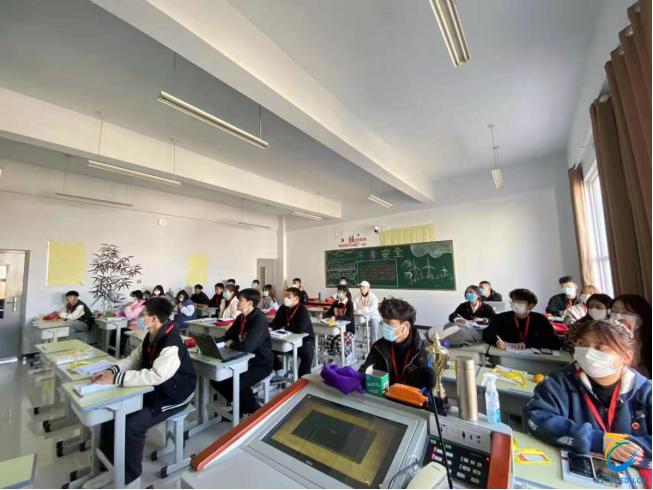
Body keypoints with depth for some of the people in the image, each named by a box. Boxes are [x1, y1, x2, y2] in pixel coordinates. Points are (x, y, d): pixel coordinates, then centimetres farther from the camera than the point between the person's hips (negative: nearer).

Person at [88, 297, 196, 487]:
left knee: (132, 425, -20)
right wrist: (112, 370, -11)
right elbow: (135, 358, 6)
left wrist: (116, 378, -32)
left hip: (173, 396, -9)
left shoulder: (172, 346, -31)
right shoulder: (152, 335, -1)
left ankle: (128, 475, 8)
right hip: (153, 389, 9)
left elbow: (155, 376, -37)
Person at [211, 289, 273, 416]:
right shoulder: (241, 317, 3)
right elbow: (228, 336, 14)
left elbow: (247, 346, -34)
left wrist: (230, 344, -16)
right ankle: (240, 405, 18)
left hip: (260, 363, -8)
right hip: (244, 360, 9)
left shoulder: (259, 319, -25)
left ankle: (255, 411, 4)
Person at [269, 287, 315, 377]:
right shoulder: (283, 308, 0)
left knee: (307, 353, -35)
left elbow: (300, 329, -33)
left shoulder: (303, 310, -22)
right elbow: (276, 323, 3)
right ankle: (279, 371, 11)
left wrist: (285, 327, -18)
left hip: (305, 339, -7)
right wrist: (270, 328, -21)